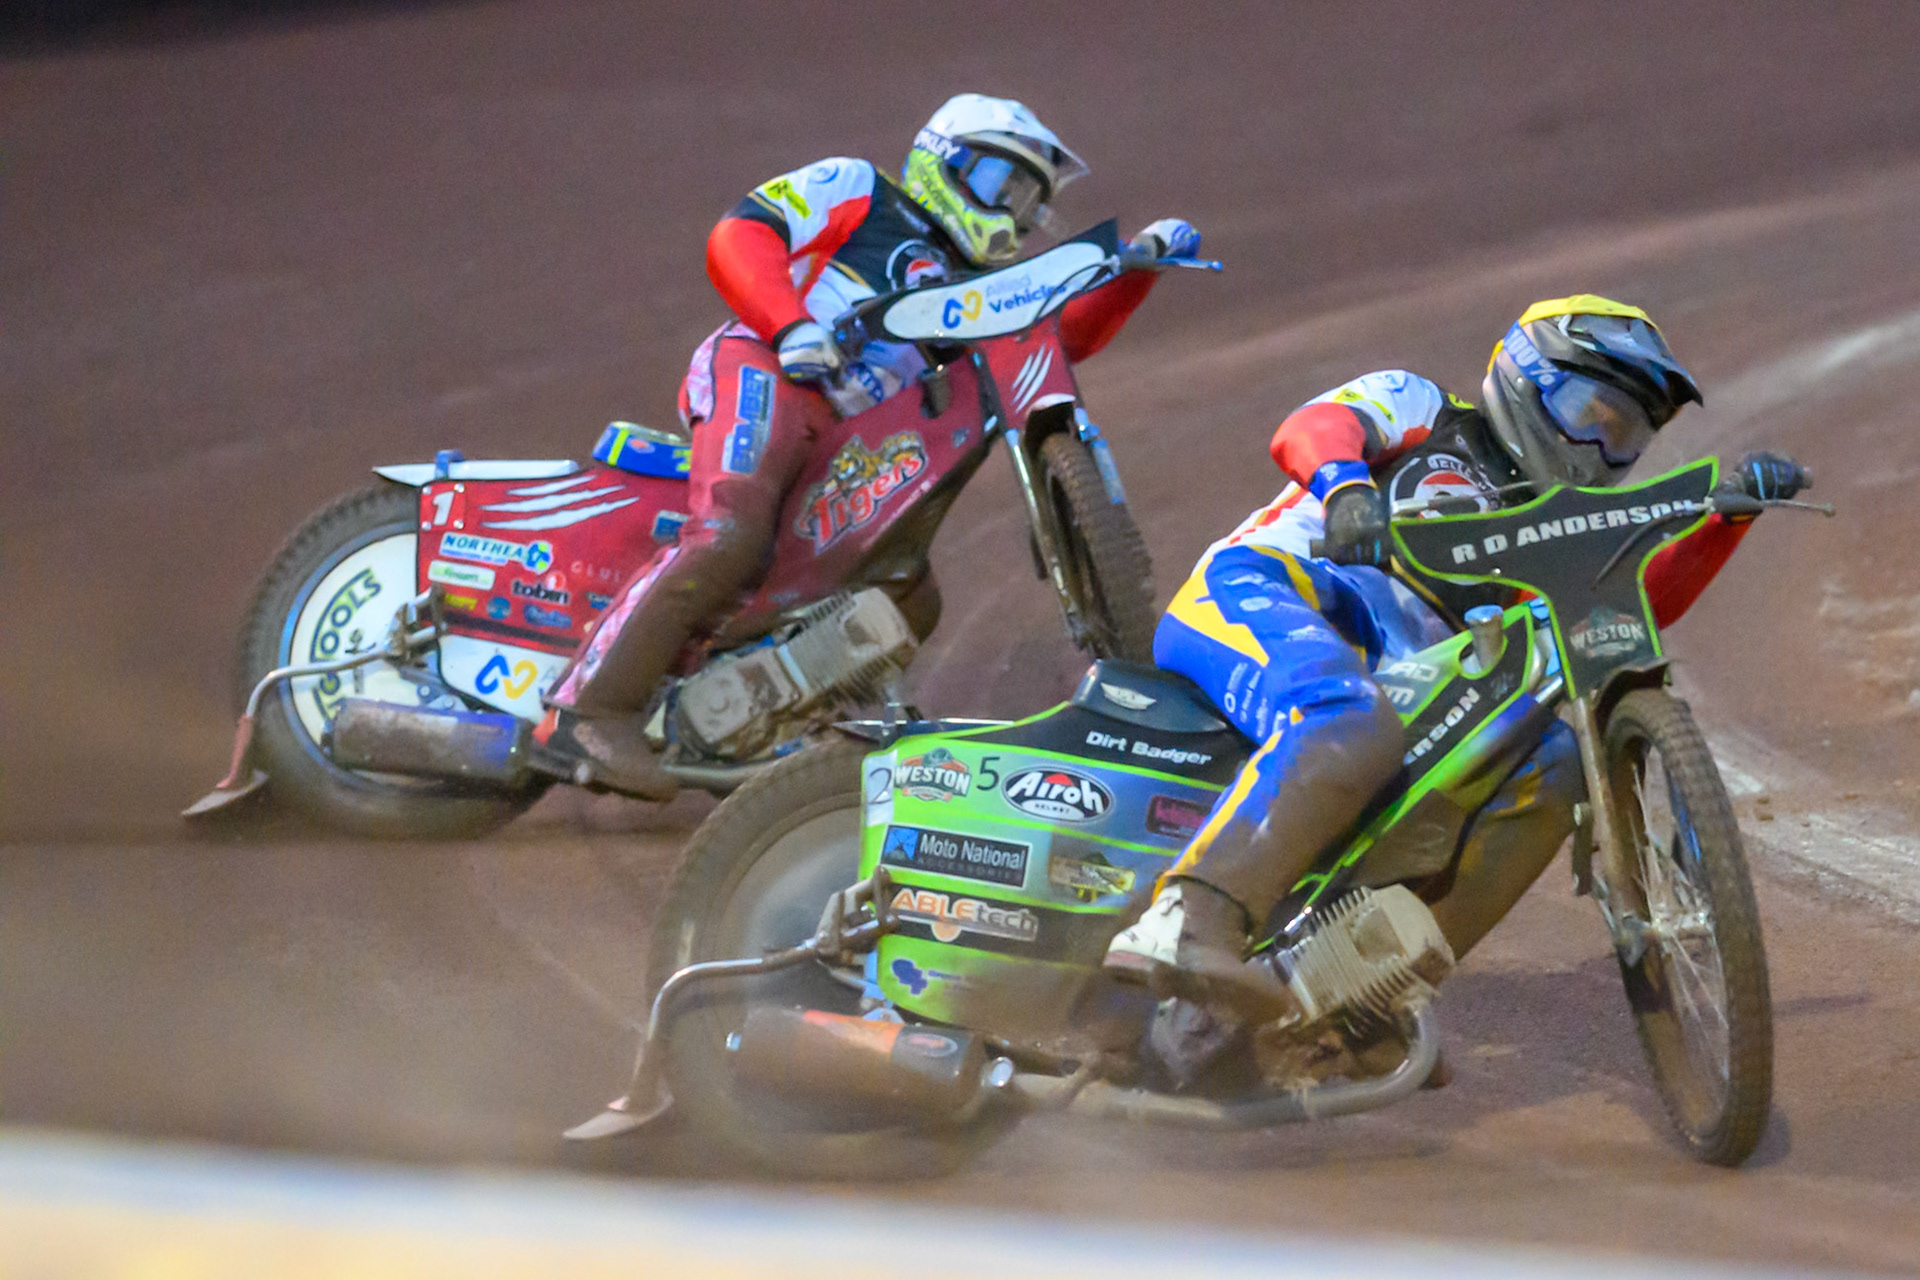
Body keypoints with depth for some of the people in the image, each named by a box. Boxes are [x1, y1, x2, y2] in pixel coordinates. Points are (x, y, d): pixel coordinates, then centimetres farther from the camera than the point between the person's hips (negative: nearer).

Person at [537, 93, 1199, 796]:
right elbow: (739, 237, -2)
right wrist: (793, 328, -19)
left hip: (843, 447, 9)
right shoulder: (855, 189, 13)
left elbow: (1067, 334, 22)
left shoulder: (968, 294, 32)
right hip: (761, 370, -9)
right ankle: (592, 709, -37)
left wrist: (1138, 264, 8)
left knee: (911, 604, 7)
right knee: (730, 539, -32)